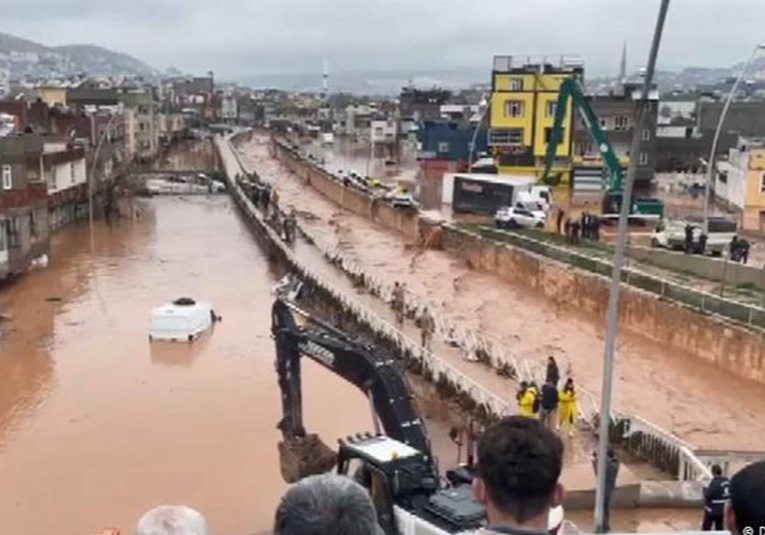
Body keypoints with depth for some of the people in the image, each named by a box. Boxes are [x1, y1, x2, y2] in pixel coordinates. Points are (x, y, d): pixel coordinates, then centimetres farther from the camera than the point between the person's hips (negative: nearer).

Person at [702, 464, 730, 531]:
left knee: (706, 528, 3)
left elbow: (707, 495, -23)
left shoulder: (714, 482, -23)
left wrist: (705, 489, -2)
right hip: (722, 510, 7)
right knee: (719, 528, 18)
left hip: (712, 510, -7)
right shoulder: (727, 481, 1)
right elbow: (729, 493, 11)